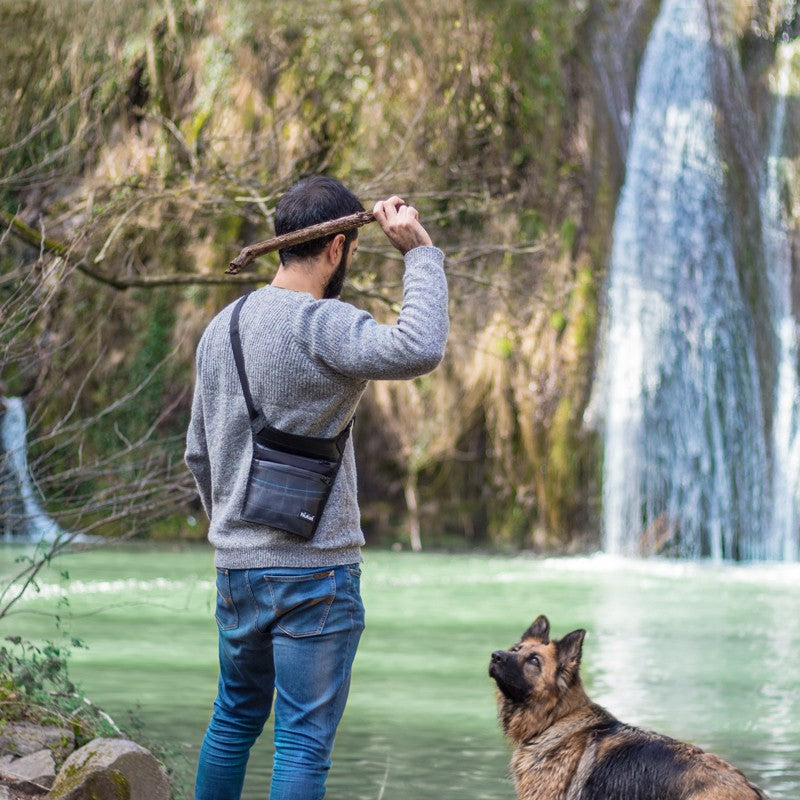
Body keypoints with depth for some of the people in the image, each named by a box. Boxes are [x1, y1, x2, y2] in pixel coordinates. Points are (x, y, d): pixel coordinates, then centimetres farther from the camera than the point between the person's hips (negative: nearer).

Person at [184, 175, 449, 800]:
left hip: (237, 564, 8)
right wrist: (421, 253, -22)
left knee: (235, 719, 22)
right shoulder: (321, 325, -16)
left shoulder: (223, 327, 10)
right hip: (314, 568, -8)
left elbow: (199, 453, 18)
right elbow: (419, 350, -34)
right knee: (304, 742, -1)